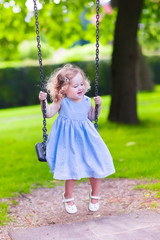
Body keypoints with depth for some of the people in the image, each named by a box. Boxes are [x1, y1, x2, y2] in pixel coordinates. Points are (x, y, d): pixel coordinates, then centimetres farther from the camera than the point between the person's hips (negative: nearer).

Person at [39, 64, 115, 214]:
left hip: (86, 139, 3)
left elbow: (92, 117, 11)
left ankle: (95, 195, 28)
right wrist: (43, 101, -23)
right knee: (72, 169, -4)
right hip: (69, 142, -3)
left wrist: (98, 105, -3)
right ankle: (68, 197, 23)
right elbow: (48, 113, -10)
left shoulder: (86, 101, -1)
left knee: (96, 166, 2)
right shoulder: (61, 101, -9)